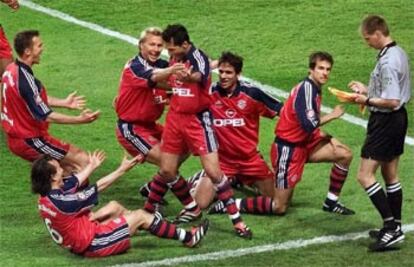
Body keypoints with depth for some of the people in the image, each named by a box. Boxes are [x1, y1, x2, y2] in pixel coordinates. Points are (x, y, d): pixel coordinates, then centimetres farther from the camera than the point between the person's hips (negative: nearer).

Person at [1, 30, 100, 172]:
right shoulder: (24, 79, -26)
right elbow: (45, 116, -24)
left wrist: (64, 102, 19)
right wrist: (79, 119, -20)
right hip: (29, 141, -10)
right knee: (84, 161, -9)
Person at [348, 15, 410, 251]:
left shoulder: (387, 62, -23)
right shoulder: (399, 53, 8)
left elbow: (392, 101, -26)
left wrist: (367, 100, -14)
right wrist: (368, 89, 13)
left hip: (386, 120, -10)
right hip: (399, 118, 10)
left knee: (365, 176, -8)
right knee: (390, 174, 18)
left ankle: (391, 227, -10)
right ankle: (395, 227, 24)